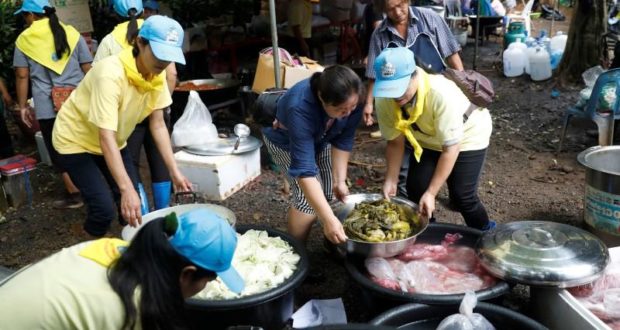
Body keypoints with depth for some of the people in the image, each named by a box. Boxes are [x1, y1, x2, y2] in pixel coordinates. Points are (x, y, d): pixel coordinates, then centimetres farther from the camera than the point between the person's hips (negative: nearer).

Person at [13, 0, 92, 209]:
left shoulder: (24, 39, 2)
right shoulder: (71, 33, 6)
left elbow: (22, 77, 1)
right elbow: (88, 69, 5)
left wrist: (23, 106, 9)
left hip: (48, 107, -2)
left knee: (59, 152, 8)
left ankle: (74, 195, 12)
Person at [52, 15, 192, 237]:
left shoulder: (157, 75, -14)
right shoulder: (111, 74, -35)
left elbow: (158, 125, -8)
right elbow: (106, 137, -39)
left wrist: (174, 171, -13)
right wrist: (127, 189, -46)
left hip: (114, 142, 6)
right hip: (76, 141, -6)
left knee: (133, 207, 2)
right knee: (104, 208, -15)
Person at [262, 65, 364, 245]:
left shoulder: (351, 100, -31)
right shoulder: (300, 108, -44)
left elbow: (343, 141, -17)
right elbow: (304, 169, -46)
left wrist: (340, 180, -23)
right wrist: (328, 219, -49)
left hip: (320, 137, 5)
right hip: (285, 139, -5)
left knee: (331, 191, -2)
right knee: (308, 197, -17)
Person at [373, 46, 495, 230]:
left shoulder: (442, 94, -42)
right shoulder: (384, 100, -27)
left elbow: (450, 148, -34)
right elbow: (395, 142, -13)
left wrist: (431, 193, -33)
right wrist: (391, 180, -18)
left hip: (468, 135, -4)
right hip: (428, 139, 5)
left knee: (461, 196, -10)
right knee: (415, 189, -6)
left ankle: (483, 234, 20)